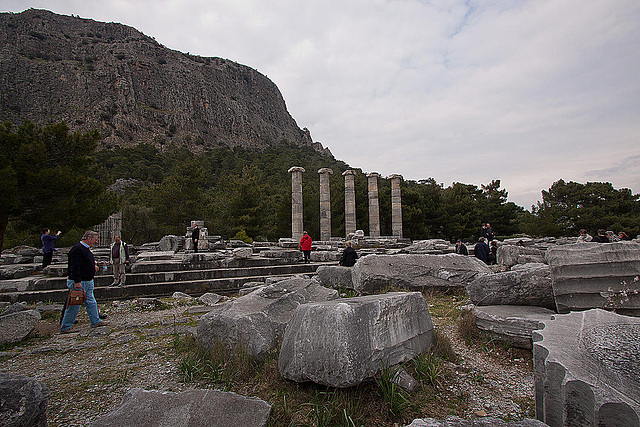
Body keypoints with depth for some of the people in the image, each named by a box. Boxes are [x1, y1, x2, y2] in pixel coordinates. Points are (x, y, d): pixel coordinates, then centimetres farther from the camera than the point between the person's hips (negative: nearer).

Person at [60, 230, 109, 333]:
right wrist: (77, 282, -27)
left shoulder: (87, 249, 15)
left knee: (91, 302, 15)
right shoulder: (77, 249, -18)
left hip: (88, 282, 10)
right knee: (74, 306, -2)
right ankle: (65, 327, 10)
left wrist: (93, 266, 13)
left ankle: (96, 321, 23)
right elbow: (75, 267, -24)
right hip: (79, 282, -10)